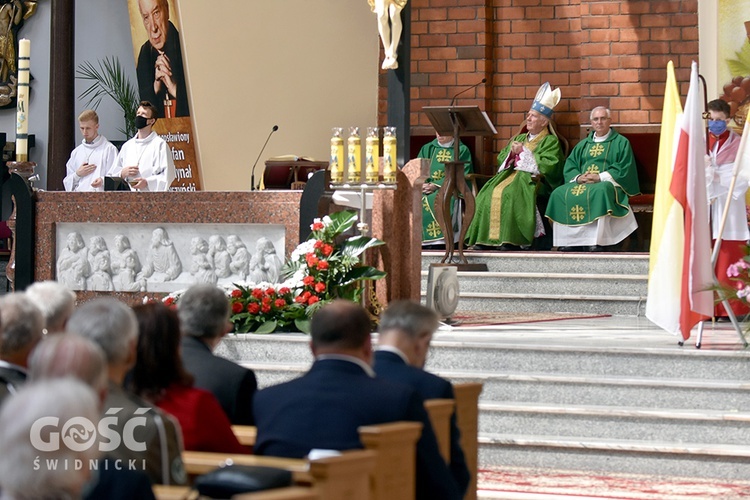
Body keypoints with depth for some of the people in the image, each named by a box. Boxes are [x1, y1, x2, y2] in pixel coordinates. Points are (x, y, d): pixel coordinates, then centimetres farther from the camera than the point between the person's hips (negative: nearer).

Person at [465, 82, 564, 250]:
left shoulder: (550, 141, 5)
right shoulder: (519, 138, 26)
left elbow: (548, 165, -12)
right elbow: (500, 159, 22)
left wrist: (524, 152, -8)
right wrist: (511, 152, -1)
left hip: (533, 179, -7)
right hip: (511, 174, 7)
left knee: (508, 193, -36)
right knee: (488, 193, -21)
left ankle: (511, 240, -37)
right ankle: (486, 237, -26)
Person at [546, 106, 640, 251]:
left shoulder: (621, 143, 11)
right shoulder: (584, 144, 25)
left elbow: (624, 169, -2)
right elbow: (569, 166, 16)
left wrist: (600, 177, -14)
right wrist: (578, 177, -7)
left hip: (607, 183, -5)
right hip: (581, 183, 5)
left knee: (599, 192, -41)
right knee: (559, 194, -24)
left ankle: (597, 242, -42)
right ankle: (568, 241, -27)